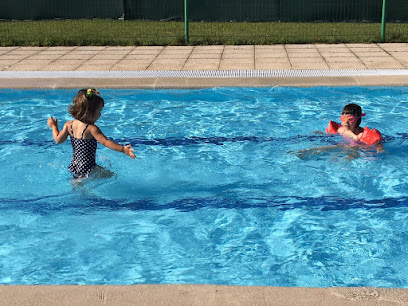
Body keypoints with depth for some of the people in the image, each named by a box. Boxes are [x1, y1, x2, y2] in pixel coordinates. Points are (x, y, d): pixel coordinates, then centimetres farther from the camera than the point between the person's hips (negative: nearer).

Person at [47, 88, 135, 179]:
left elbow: (58, 139, 1)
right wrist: (123, 149, -30)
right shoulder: (91, 129, -21)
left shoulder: (69, 124, 0)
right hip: (86, 169, -9)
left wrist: (53, 126, 18)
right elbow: (105, 142, -27)